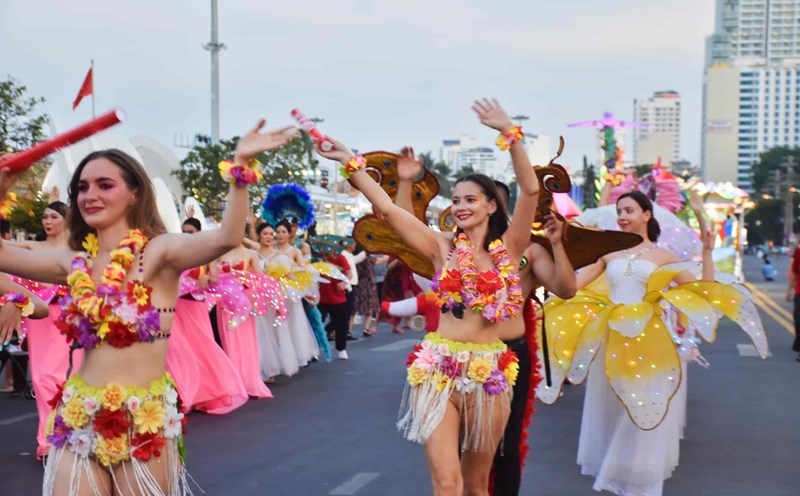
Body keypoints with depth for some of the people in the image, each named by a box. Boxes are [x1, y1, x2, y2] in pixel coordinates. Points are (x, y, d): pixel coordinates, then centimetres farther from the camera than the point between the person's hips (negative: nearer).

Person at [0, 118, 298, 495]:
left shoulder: (159, 251, -10)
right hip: (79, 421, 4)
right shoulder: (75, 262, 7)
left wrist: (241, 165, -38)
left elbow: (227, 239, -27)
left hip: (144, 421, -4)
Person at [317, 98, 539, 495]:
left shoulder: (508, 248, 2)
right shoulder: (443, 248, 4)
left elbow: (530, 191, -11)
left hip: (488, 371, 0)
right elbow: (387, 209, 0)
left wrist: (510, 135, -20)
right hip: (439, 369, 0)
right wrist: (351, 164, -4)